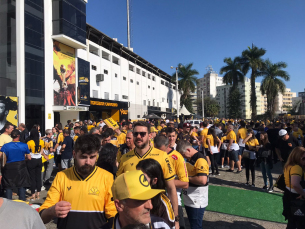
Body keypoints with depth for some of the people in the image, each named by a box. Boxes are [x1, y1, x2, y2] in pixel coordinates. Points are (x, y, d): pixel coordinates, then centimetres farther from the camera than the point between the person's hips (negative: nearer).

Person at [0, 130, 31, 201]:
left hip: (9, 168, 0)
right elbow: (29, 158, -1)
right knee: (22, 186, 11)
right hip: (21, 168, 0)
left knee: (8, 187, 12)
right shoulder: (24, 145, -7)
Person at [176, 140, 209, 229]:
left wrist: (187, 178, -21)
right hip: (188, 200, 9)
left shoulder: (200, 160, -22)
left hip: (197, 201, -9)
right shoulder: (189, 158, 8)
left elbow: (203, 180, -32)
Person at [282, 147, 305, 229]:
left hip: (289, 196, 9)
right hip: (295, 199, -9)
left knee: (292, 222, 24)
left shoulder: (289, 166, 4)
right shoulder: (297, 167, -25)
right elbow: (295, 184, -40)